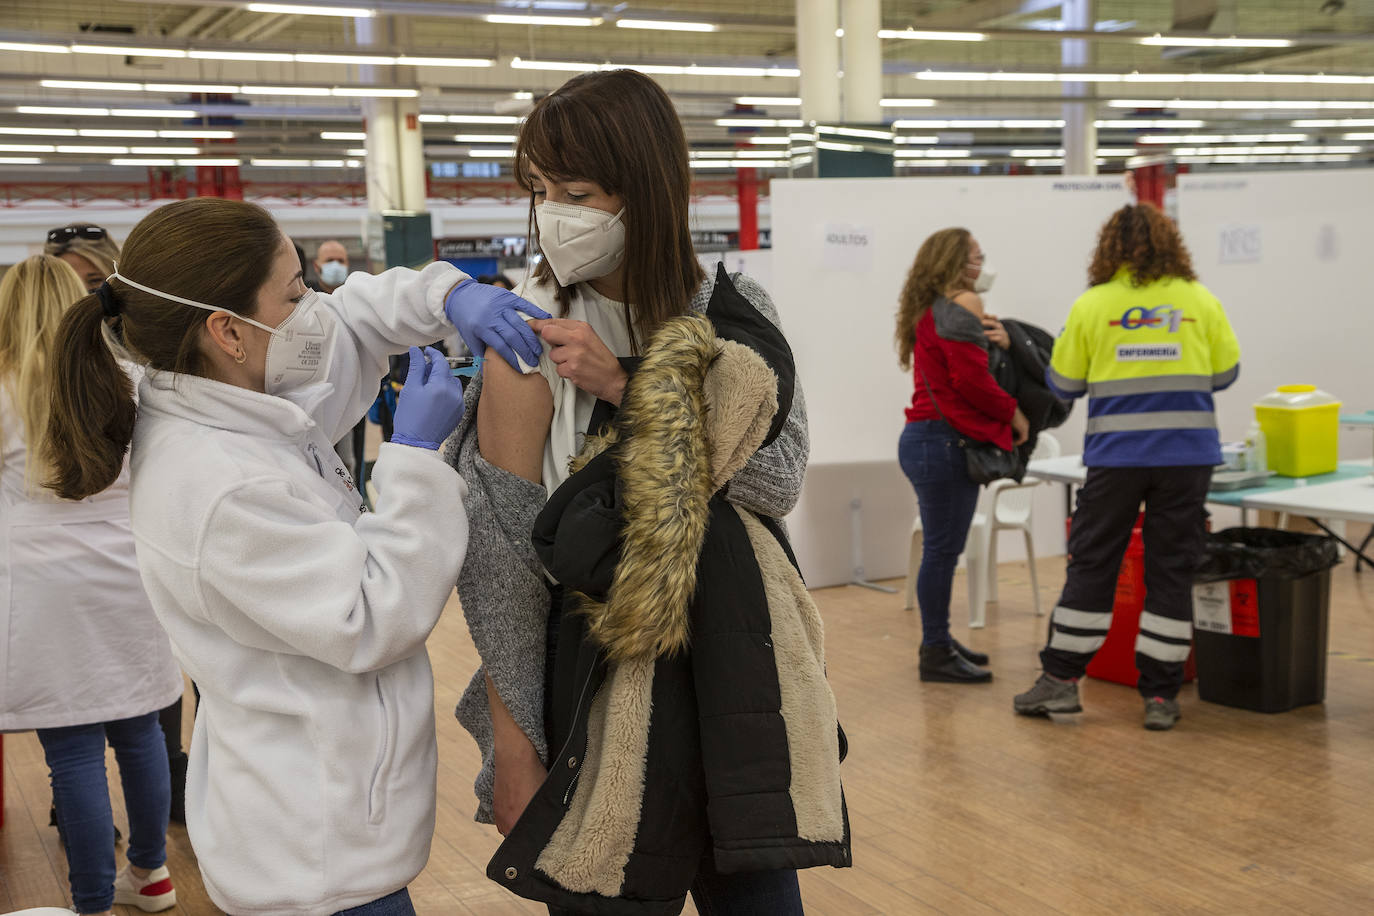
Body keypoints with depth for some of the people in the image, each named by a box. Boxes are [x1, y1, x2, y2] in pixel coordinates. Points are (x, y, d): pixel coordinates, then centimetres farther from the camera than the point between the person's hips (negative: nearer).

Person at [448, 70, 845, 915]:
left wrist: (628, 388, -18)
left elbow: (781, 482, -8)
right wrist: (513, 747, -9)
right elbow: (499, 557, -10)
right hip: (609, 679, -3)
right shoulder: (531, 341, -10)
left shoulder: (738, 314, 0)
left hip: (739, 669, 4)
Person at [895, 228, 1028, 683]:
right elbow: (971, 379, -18)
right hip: (944, 442, -10)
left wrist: (1000, 341, -6)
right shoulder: (960, 305, -10)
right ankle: (936, 654, -1)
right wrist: (1013, 413, -5)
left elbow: (969, 361, 12)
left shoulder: (932, 310, 20)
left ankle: (938, 641, 24)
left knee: (941, 547, 16)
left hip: (927, 438, 10)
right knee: (942, 549, -6)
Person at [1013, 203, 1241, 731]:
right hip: (1188, 454, 1)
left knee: (1091, 564, 8)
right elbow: (1225, 373, 9)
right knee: (1171, 570, 7)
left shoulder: (1092, 306, -1)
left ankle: (1061, 679, 14)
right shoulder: (1200, 300, 2)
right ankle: (1161, 695, 10)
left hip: (1116, 454, -1)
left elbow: (1063, 383, 3)